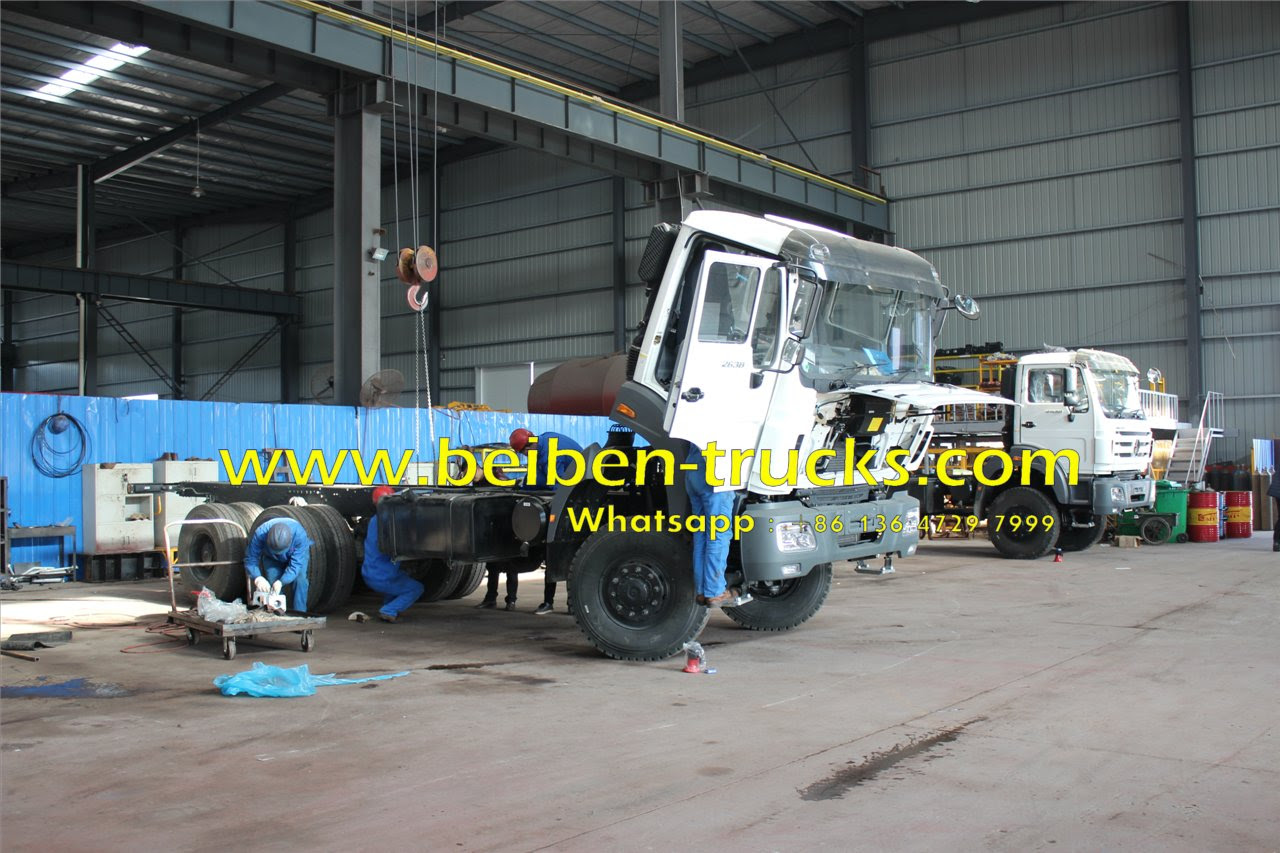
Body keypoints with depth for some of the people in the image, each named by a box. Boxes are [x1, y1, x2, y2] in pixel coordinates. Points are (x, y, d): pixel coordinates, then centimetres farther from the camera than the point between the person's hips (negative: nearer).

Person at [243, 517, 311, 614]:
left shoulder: (299, 535, -43)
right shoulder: (260, 534, -40)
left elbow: (295, 565, -38)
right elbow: (250, 560, -33)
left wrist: (281, 582, -50)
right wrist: (258, 578, -51)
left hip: (298, 554, -2)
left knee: (299, 579, -21)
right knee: (272, 581, -15)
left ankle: (299, 613, -16)